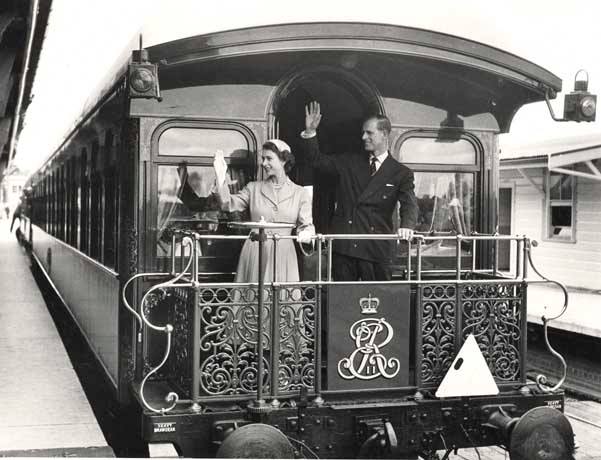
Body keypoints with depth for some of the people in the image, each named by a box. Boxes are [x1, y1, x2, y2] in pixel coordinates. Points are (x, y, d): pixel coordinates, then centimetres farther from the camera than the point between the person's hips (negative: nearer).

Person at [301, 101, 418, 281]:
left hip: (377, 248, -3)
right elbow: (318, 160, 15)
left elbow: (409, 204, -8)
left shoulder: (401, 173, 3)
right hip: (343, 245, 3)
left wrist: (406, 226, -29)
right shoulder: (349, 163, 13)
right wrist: (310, 132, 1)